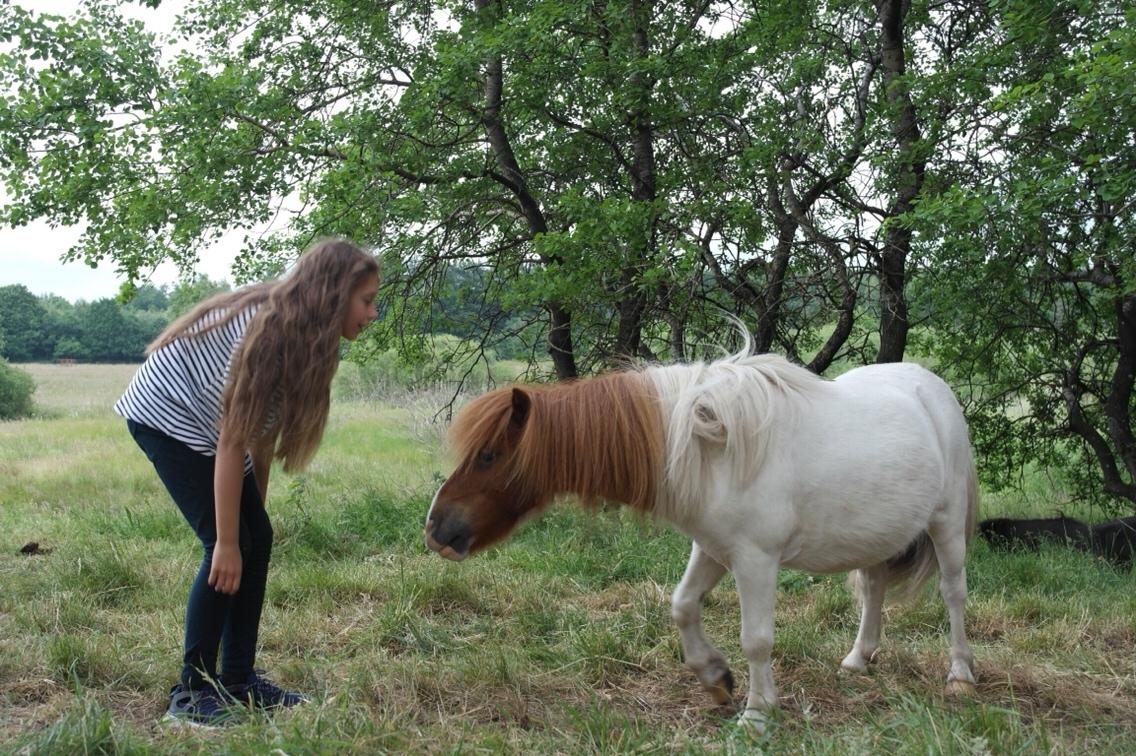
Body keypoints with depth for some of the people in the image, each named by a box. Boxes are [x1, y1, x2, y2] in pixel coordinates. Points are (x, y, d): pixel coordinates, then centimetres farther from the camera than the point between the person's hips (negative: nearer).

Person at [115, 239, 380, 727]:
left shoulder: (297, 330, -5)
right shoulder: (268, 330, -31)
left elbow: (261, 433, 0)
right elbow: (233, 444, -28)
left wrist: (256, 508, 1)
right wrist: (227, 542, -24)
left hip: (204, 420, 9)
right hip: (167, 417, -9)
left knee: (257, 539, 2)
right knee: (230, 546, -13)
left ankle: (239, 679, 10)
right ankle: (191, 694, -4)